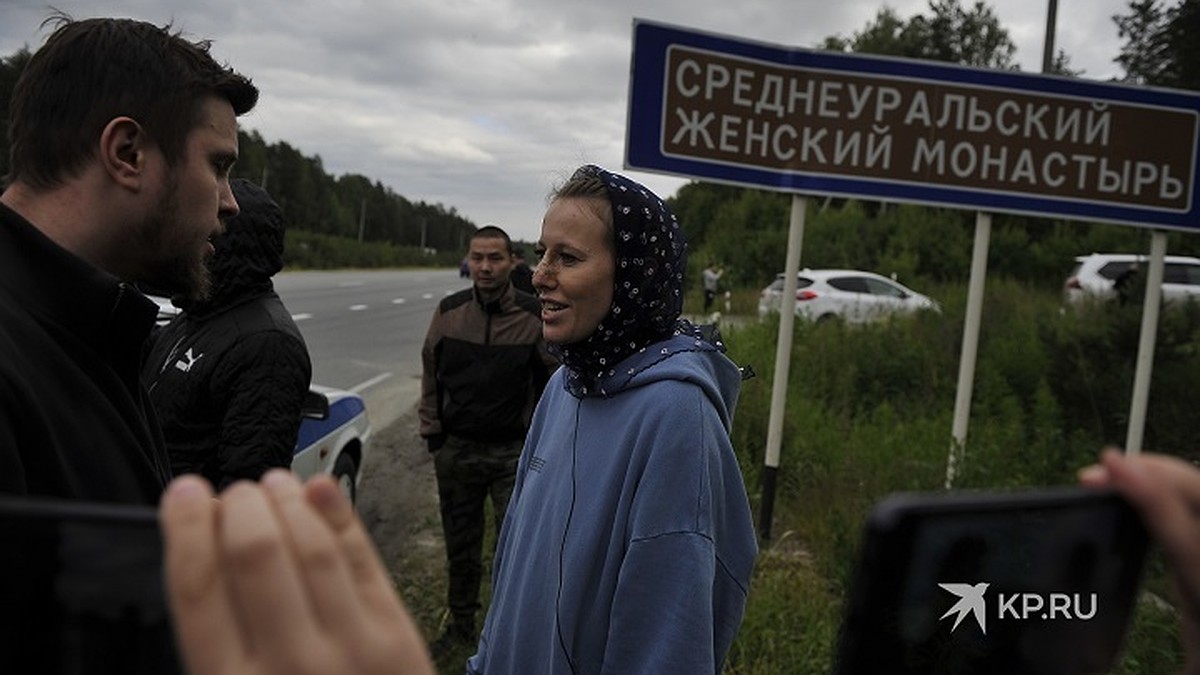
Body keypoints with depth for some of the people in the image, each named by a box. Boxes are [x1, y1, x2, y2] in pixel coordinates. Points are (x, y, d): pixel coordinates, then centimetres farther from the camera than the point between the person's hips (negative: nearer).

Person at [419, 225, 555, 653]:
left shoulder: (533, 316, -9)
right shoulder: (449, 311, 0)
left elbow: (555, 380, -2)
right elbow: (431, 374, 10)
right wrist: (431, 430, 7)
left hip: (514, 453, -3)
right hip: (456, 449, 3)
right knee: (460, 545, 17)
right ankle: (461, 625, 35)